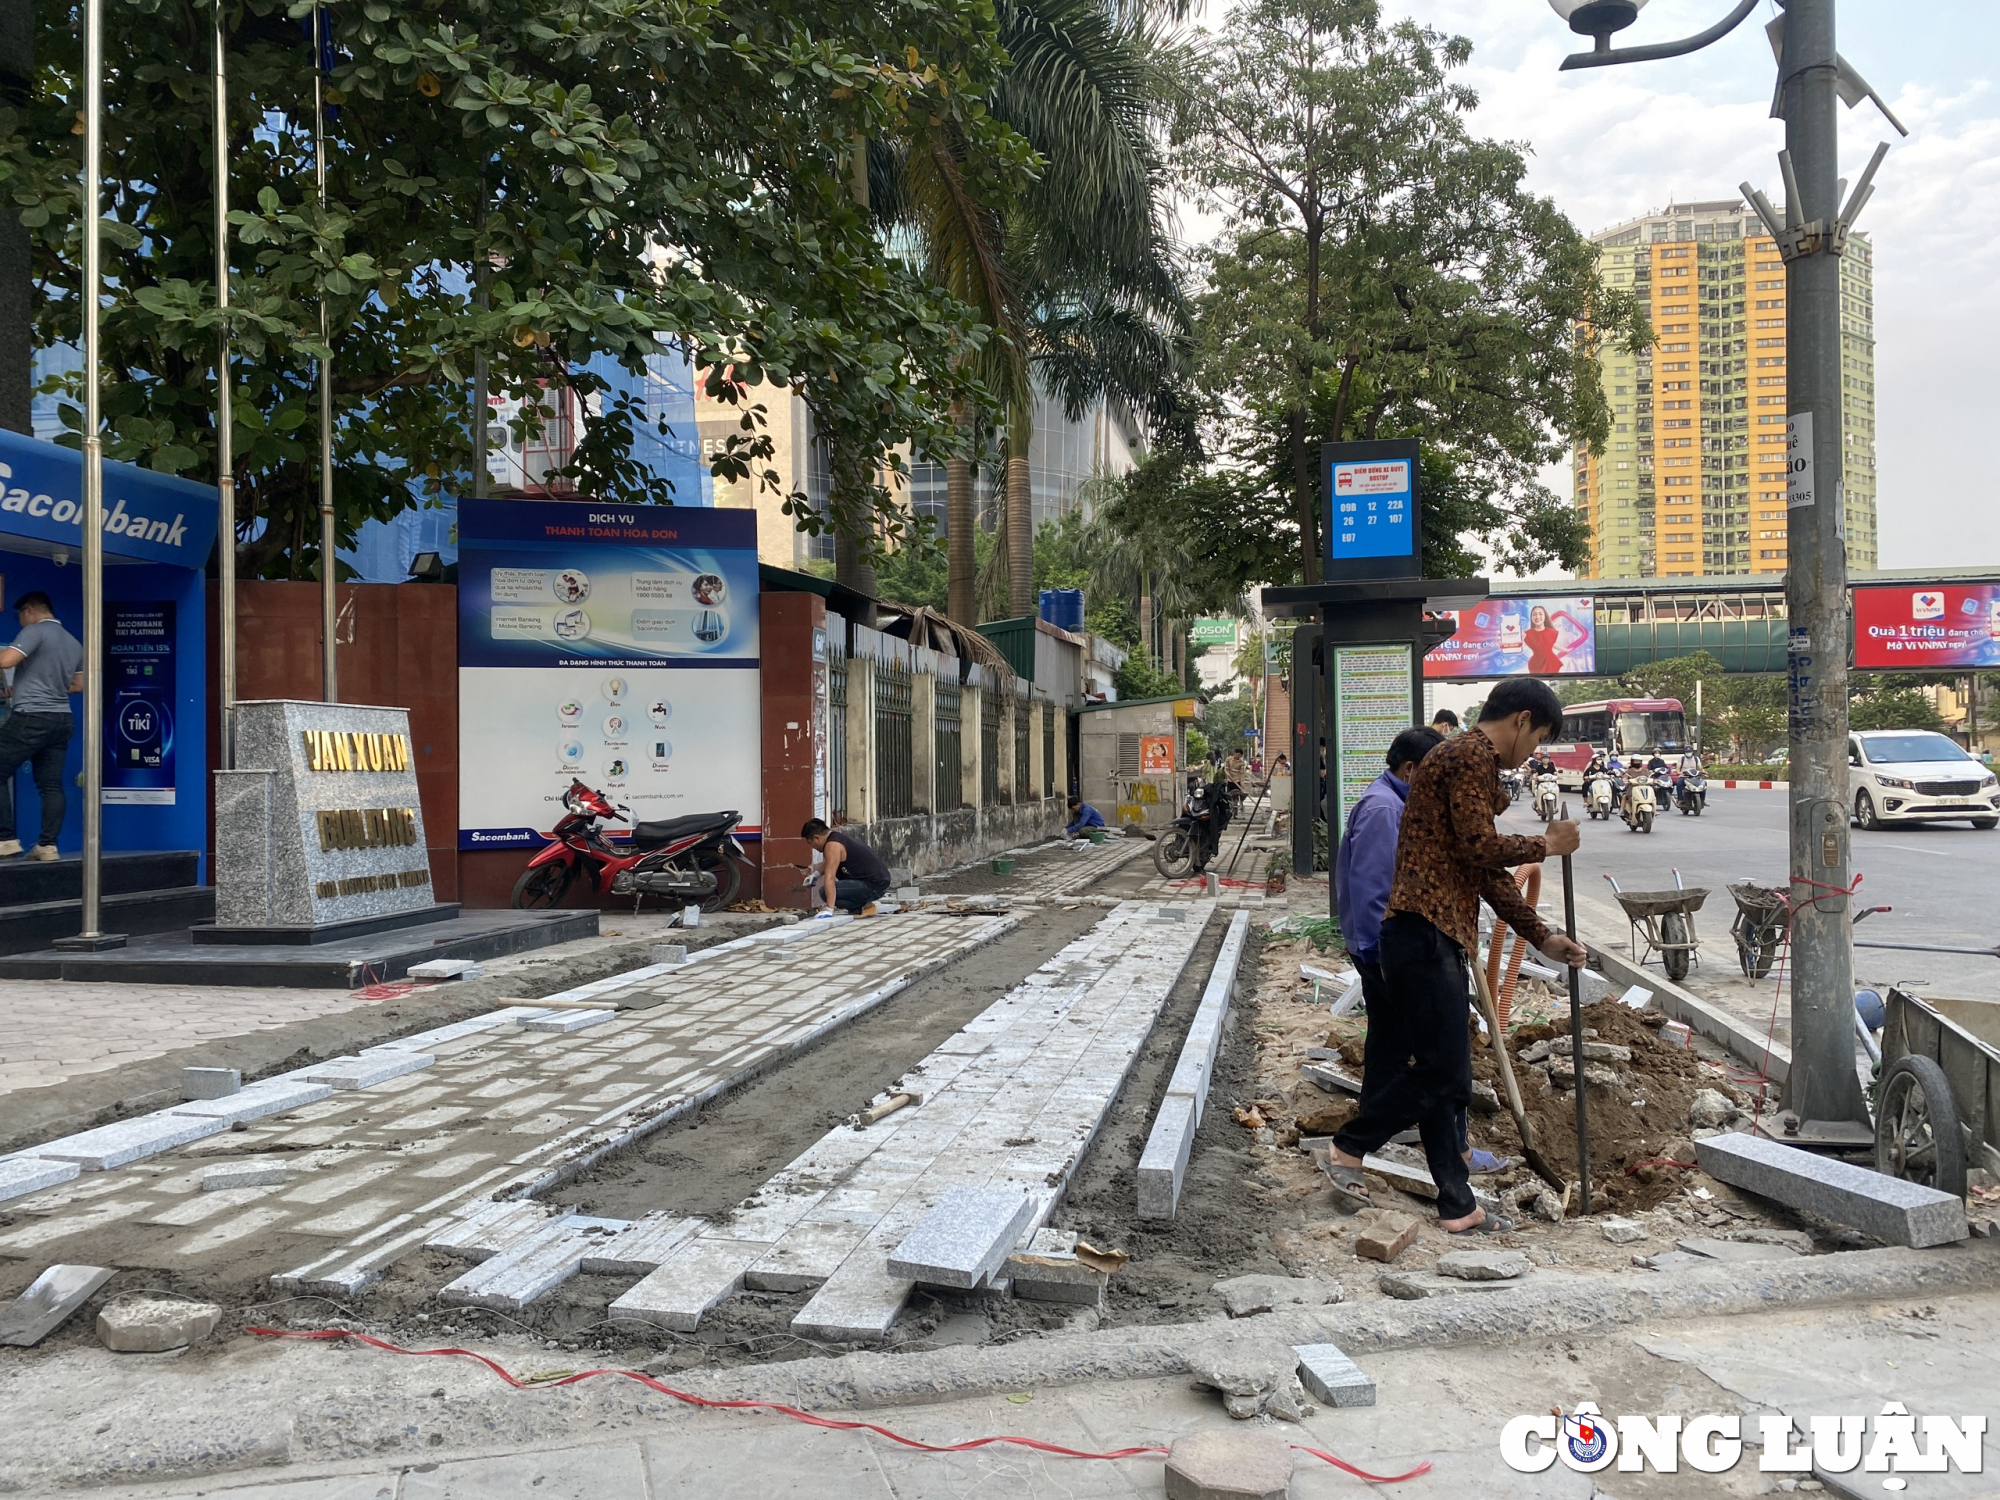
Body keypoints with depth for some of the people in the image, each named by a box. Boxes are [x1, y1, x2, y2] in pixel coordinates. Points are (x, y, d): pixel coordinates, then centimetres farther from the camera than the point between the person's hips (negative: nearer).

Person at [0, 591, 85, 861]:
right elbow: (79, 685, 23)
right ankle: (48, 845, 3)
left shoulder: (36, 631, -8)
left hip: (31, 718, -8)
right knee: (51, 785, 6)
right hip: (62, 720, 8)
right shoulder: (74, 643, 17)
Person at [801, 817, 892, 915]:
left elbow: (829, 878, -25)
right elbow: (828, 862, 34)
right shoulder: (838, 834, 14)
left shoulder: (832, 845, -16)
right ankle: (863, 902, 16)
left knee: (825, 891, -17)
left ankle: (864, 907, -7)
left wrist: (829, 909, -30)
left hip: (874, 886, -10)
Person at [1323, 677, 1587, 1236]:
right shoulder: (1473, 755, -7)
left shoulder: (1473, 762, 25)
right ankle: (1348, 1149, 6)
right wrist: (1545, 845, -1)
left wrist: (1542, 937, 24)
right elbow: (1479, 848, -17)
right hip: (1424, 932, -11)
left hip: (1436, 936, 11)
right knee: (1441, 1069, -7)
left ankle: (1457, 1207, 16)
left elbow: (1488, 870, 25)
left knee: (1442, 1073, 11)